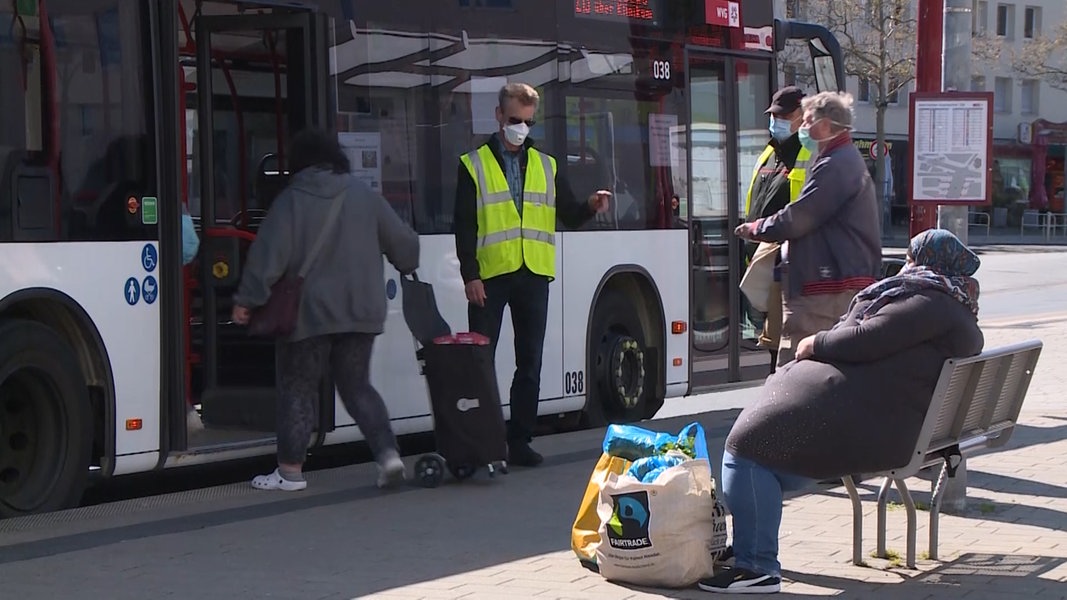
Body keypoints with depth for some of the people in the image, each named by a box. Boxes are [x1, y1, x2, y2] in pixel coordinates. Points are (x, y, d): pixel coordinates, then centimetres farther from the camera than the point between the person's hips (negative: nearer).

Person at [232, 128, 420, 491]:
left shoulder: (291, 201, -7)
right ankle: (388, 453, -1)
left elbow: (269, 254, -12)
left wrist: (247, 299, -6)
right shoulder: (365, 197, 5)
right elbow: (403, 241, 10)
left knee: (297, 389, 6)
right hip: (361, 313, 4)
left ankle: (290, 471, 10)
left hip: (309, 314, -4)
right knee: (357, 386, 14)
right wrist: (408, 268, 32)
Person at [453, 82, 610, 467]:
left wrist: (590, 207, -10)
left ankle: (520, 441, 12)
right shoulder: (474, 165, 3)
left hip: (533, 276, 4)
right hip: (490, 276, -4)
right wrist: (470, 275, -11)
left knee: (530, 362, 5)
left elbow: (569, 215, 12)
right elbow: (464, 226, -2)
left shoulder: (546, 166, 14)